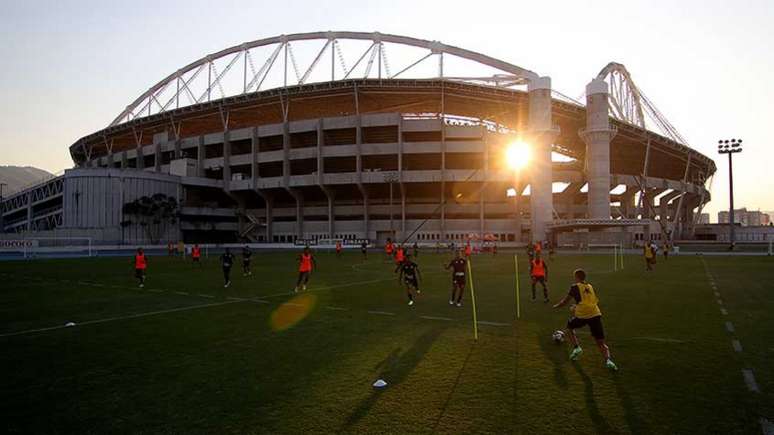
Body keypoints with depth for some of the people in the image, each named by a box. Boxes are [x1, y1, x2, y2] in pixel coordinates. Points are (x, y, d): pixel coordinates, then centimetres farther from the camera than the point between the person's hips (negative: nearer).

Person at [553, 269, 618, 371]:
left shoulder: (575, 287, 4)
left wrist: (556, 306, 23)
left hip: (582, 316, -4)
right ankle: (608, 360, -18)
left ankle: (576, 347, 13)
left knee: (569, 327, 27)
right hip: (595, 314, 4)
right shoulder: (590, 287, 20)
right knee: (600, 342, 6)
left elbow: (565, 300, 4)